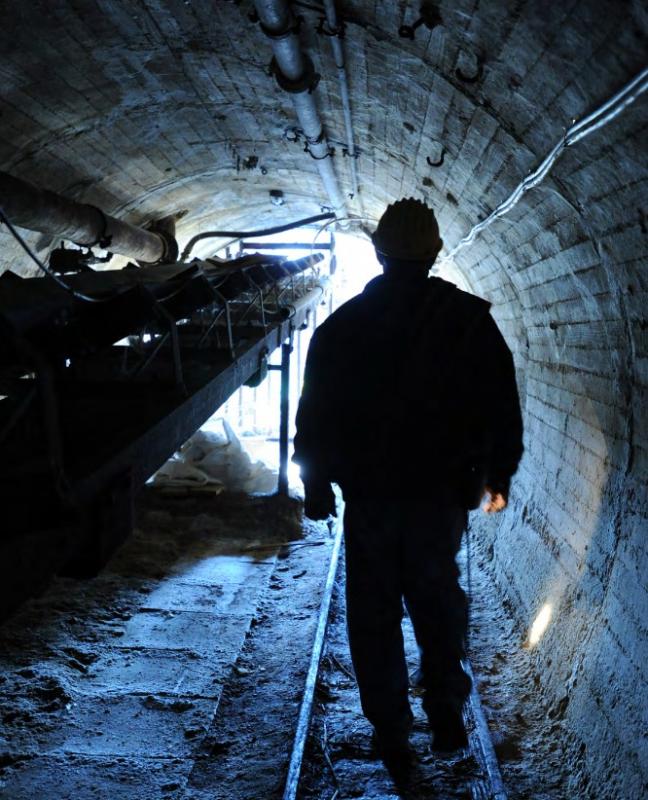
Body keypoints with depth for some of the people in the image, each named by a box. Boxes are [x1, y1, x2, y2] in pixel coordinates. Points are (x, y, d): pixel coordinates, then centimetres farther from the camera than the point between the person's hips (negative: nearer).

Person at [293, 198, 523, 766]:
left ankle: (390, 728, 18)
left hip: (368, 494, 0)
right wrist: (497, 477, 12)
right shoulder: (469, 318, -4)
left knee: (375, 611, 12)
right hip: (442, 491, 0)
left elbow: (315, 414, 2)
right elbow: (502, 408, 0)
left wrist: (317, 485, 12)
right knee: (438, 598, 18)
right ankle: (446, 710, 13)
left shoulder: (341, 325, -1)